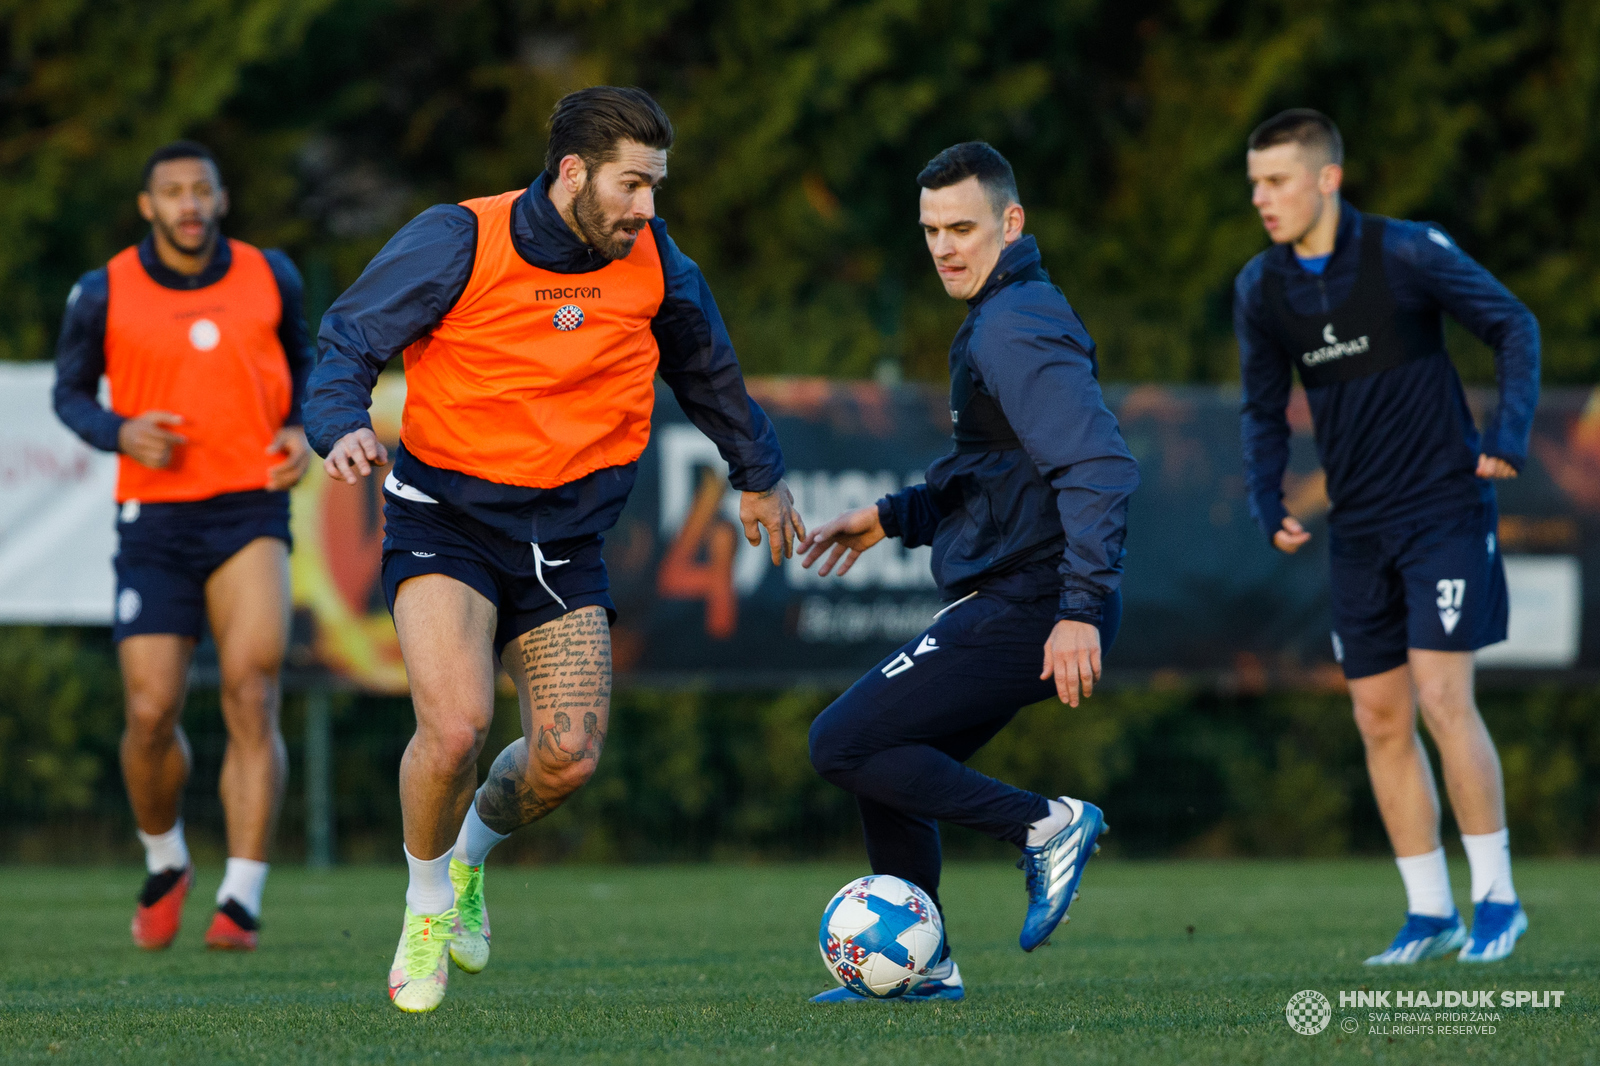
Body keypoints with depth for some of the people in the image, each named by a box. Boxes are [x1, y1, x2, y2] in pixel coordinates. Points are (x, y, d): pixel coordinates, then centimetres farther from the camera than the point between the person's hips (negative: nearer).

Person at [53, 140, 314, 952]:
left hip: (250, 511, 0)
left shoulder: (269, 277, 3)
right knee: (152, 715, -4)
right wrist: (121, 433, -11)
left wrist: (301, 432, 1)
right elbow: (70, 391, 10)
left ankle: (241, 900, -14)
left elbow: (299, 358, 20)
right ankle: (165, 863, 27)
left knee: (251, 695, -17)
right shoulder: (105, 294, -2)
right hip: (155, 519, 0)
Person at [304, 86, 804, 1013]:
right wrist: (342, 425, -28)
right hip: (447, 517, -4)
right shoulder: (459, 242, -13)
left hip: (565, 536, 4)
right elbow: (348, 340, -7)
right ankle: (427, 905, 5)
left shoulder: (654, 262, 0)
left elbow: (708, 370, 20)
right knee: (456, 727, -24)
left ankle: (471, 852, 26)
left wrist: (760, 475, 33)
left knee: (570, 755, -10)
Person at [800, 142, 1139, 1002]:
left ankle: (1044, 827, -12)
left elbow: (1100, 469, -26)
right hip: (1017, 601, 10)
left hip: (1025, 605, -10)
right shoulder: (1004, 317, 19)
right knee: (887, 762, 18)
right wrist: (893, 518, 24)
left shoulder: (1015, 328, -15)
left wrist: (1082, 609, -31)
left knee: (840, 745, -10)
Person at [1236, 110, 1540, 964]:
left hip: (1444, 507, -5)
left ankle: (1496, 897, -2)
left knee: (1442, 698, -14)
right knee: (1381, 720, 3)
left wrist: (1508, 434, -15)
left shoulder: (1407, 253, -12)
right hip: (1359, 530, 5)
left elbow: (1513, 326, -4)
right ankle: (1430, 914, 12)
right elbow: (1264, 411, 14)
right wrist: (1267, 505, 0)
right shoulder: (1261, 289, 2)